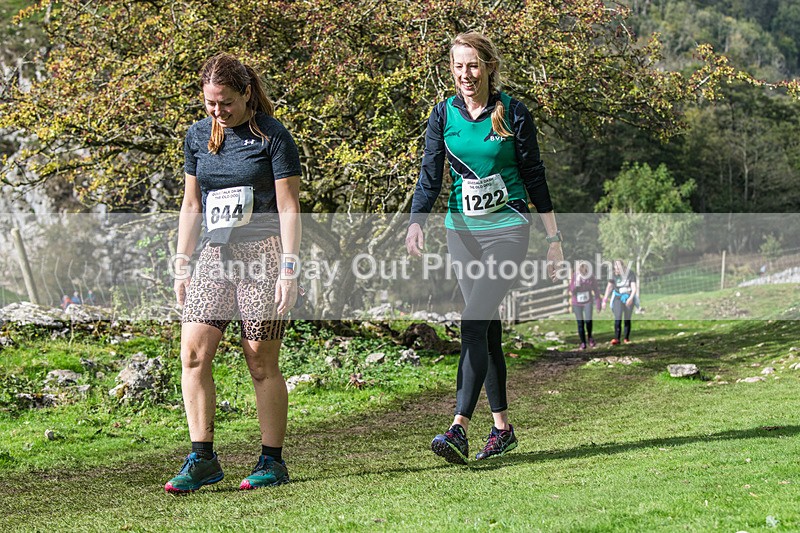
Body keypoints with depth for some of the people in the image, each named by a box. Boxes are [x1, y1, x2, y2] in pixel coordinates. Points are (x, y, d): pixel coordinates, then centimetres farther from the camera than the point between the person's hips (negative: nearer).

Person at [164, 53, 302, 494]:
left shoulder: (272, 136, -4)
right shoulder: (198, 136, 12)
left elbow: (288, 206, -6)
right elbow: (191, 204, 17)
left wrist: (289, 270, -12)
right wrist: (182, 264, 12)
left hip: (261, 254, -5)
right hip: (215, 255, 5)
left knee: (261, 363, -2)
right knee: (193, 354, -7)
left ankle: (272, 462, 9)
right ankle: (202, 459, -1)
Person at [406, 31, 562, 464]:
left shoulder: (513, 112, -4)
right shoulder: (444, 114, 4)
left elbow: (534, 176, 0)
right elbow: (430, 174, -2)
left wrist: (553, 238, 2)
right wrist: (417, 222, -19)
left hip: (507, 229, -4)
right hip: (462, 230, 4)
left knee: (475, 322, -17)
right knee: (486, 328, 8)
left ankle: (459, 427, -22)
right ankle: (502, 427, 18)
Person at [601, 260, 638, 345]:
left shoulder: (630, 273, -9)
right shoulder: (615, 275, -3)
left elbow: (634, 287, -13)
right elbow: (609, 287, 2)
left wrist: (631, 298, -29)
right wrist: (604, 300, -3)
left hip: (628, 299, 0)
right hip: (618, 298, 0)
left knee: (627, 319, 5)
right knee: (617, 319, -13)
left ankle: (626, 338, 16)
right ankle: (616, 339, -17)